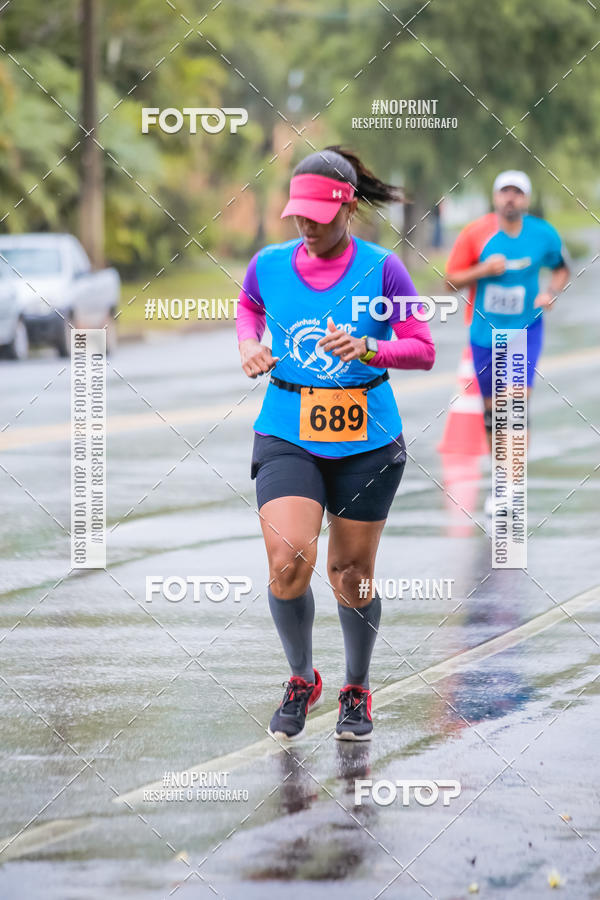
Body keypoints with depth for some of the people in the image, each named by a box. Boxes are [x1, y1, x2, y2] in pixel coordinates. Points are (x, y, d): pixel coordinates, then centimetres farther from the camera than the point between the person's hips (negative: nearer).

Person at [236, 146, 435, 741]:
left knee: (351, 575, 7)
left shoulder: (381, 269, -6)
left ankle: (357, 691, 32)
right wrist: (249, 345, 4)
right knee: (288, 563, -17)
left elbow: (423, 350, -4)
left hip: (366, 440, -1)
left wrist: (366, 350, -21)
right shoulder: (269, 264, 1)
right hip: (287, 435, 1)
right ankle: (301, 680, 9)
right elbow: (248, 306, 24)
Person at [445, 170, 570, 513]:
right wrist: (483, 270, -21)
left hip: (526, 329, -1)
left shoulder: (544, 234, -5)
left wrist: (551, 292, -8)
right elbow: (452, 280, -4)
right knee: (492, 409, 8)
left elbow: (562, 268, 13)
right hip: (485, 331, 1)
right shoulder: (475, 234, -8)